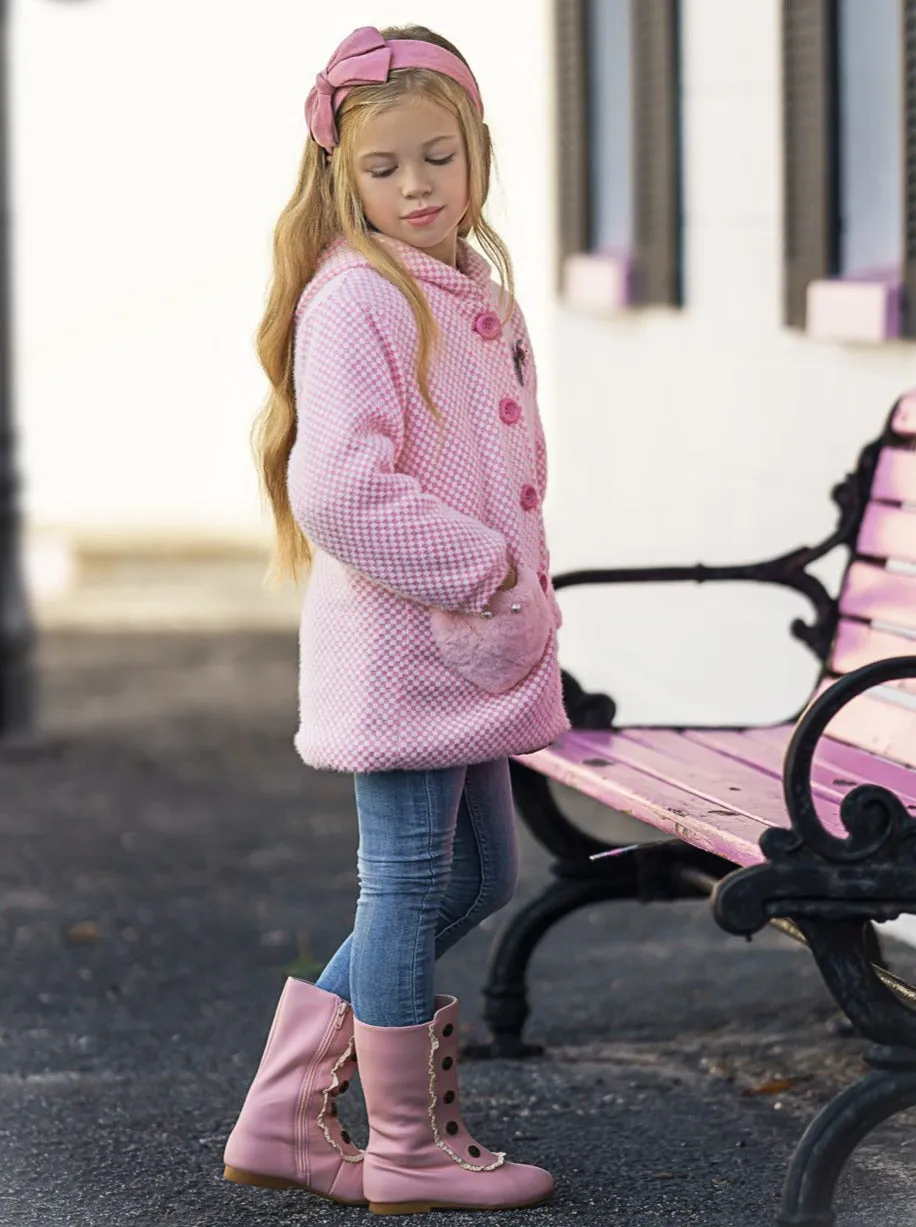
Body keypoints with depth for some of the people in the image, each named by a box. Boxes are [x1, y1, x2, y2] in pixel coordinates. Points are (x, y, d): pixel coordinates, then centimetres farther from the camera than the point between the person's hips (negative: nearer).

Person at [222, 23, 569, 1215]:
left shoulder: (471, 290, 13)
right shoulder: (356, 299, -16)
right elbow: (338, 494, -26)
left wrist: (520, 600, 13)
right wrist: (482, 571, -20)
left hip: (471, 647, 10)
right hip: (397, 644, -10)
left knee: (480, 876, 17)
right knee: (410, 888, 2)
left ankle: (284, 1114, 23)